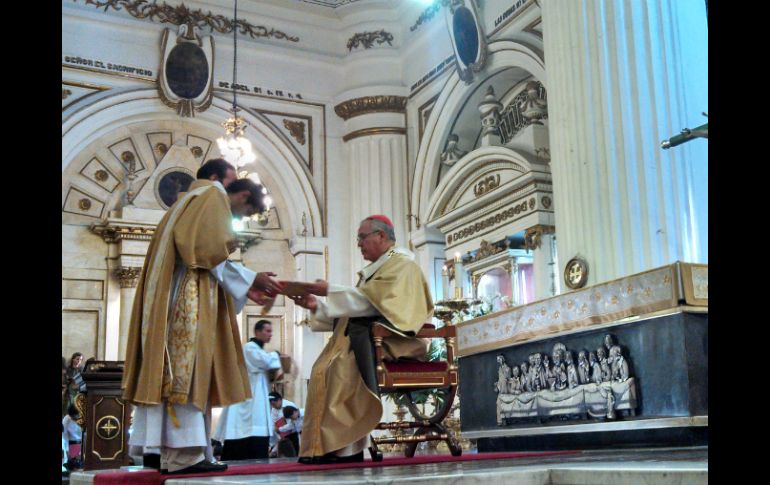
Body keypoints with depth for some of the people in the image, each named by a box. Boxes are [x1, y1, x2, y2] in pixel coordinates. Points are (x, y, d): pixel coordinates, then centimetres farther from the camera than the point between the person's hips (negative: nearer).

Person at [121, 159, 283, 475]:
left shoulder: (193, 200, 29)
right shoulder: (213, 195, 0)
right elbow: (210, 251, -15)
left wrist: (245, 288, 18)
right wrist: (251, 279, -8)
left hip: (177, 296, 10)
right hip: (189, 296, -10)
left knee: (180, 370, 4)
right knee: (188, 368, -14)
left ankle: (176, 454, 2)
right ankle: (185, 454, -17)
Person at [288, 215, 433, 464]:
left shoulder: (401, 263, -3)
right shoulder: (376, 269, 25)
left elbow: (372, 301, -17)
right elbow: (357, 307, 17)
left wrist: (330, 291, -16)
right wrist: (317, 306, 5)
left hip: (391, 336, -9)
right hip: (369, 334, 9)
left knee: (342, 365, -26)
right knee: (326, 367, -8)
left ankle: (346, 446, -24)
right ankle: (328, 444, -14)